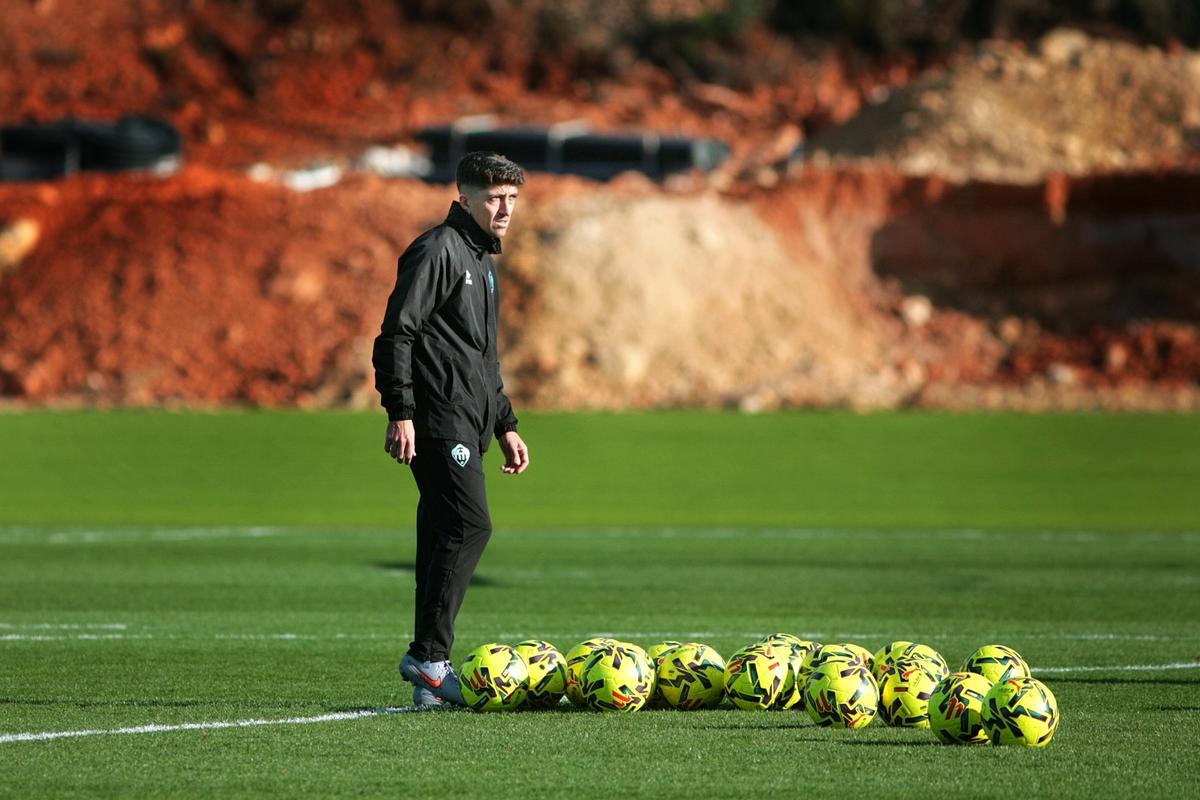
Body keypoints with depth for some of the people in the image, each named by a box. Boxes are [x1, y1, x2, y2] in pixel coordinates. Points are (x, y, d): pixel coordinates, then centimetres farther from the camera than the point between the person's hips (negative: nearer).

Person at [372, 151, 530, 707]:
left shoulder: (483, 261, 24)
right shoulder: (438, 251, -7)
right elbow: (396, 334, -13)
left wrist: (505, 426, 28)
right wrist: (400, 412, -20)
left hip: (467, 425, 9)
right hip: (438, 420, -9)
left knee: (446, 534, 5)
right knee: (470, 524, -17)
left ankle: (429, 677, 4)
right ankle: (429, 657, -17)